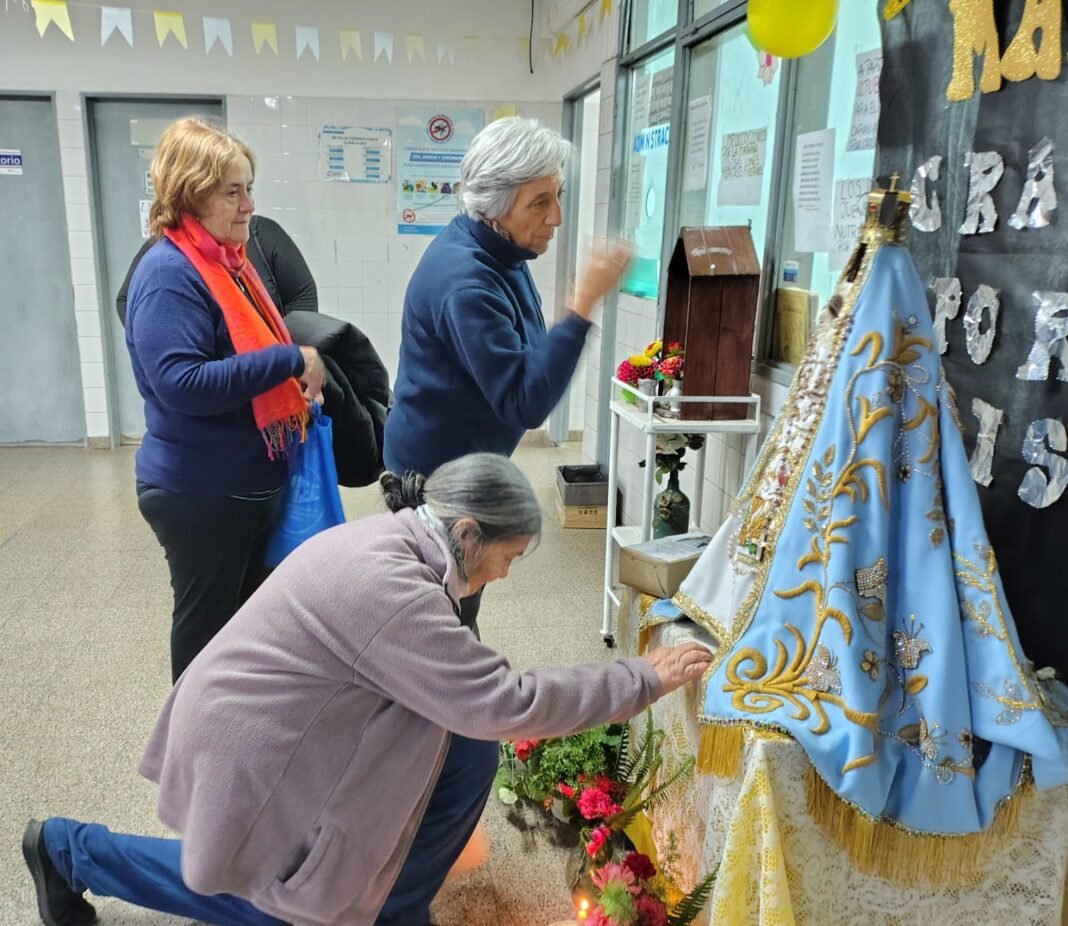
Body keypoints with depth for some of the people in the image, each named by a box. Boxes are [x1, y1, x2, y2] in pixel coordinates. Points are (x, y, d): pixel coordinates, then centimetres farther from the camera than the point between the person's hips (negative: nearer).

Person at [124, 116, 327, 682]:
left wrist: (299, 373, 3)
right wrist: (290, 360, -26)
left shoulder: (228, 259, 8)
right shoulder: (169, 274, -20)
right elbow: (181, 383, -30)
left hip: (249, 482, 9)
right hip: (200, 494, -9)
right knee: (208, 625, 9)